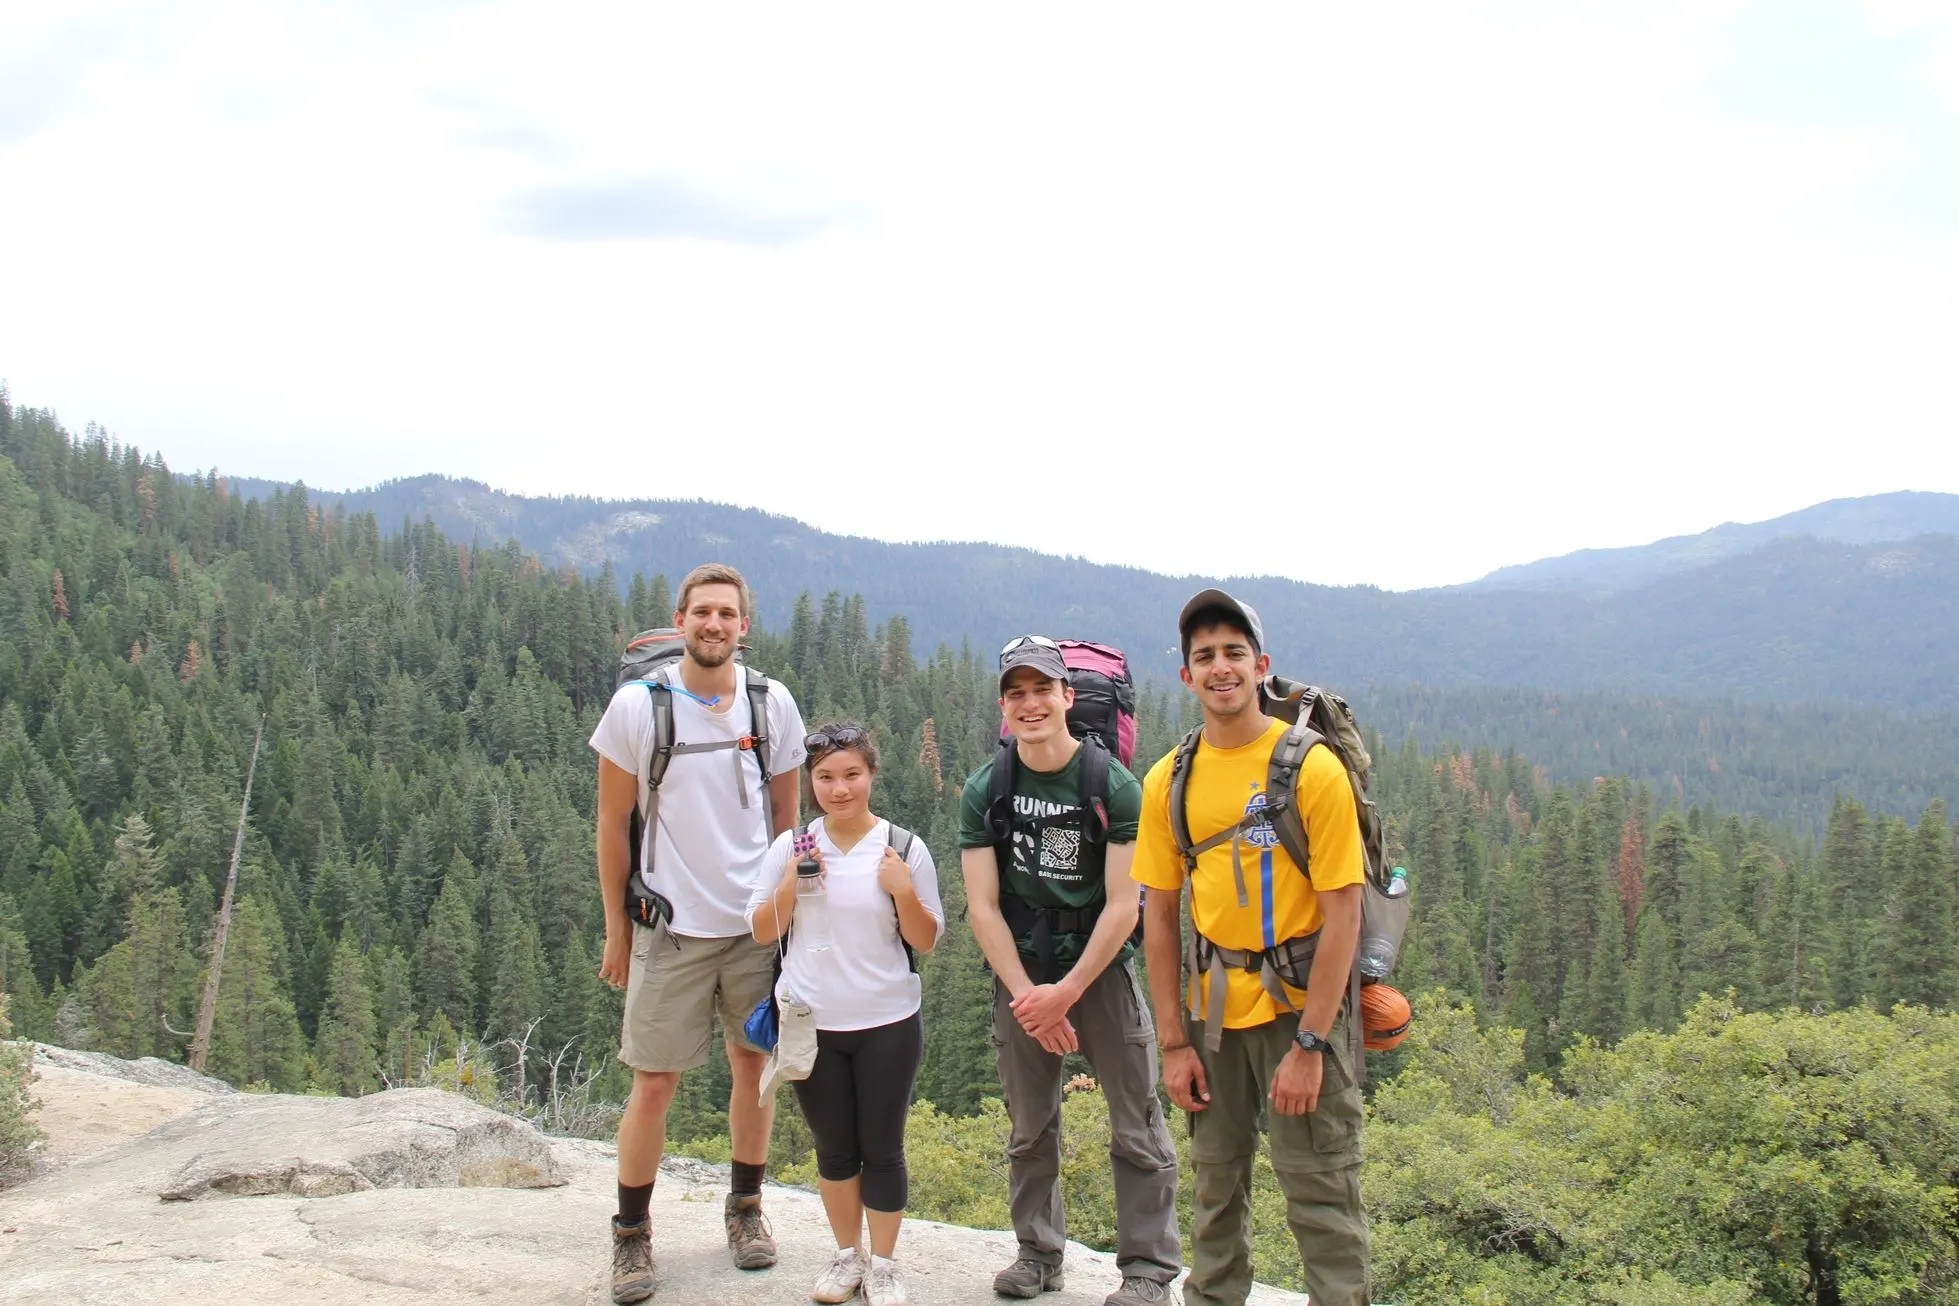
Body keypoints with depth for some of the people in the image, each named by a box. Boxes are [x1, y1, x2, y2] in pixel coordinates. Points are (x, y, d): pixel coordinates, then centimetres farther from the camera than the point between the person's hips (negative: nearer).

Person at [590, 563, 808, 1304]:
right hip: (671, 926, -2)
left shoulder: (771, 704, 0)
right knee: (655, 1083, 0)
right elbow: (613, 823, 0)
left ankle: (746, 1207, 30)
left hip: (757, 922, 2)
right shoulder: (638, 704, -7)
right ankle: (631, 1234, 17)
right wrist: (617, 929, 1)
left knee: (754, 1064, 11)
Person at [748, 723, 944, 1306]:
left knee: (882, 1149, 7)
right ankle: (847, 1256, 32)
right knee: (834, 1149, 14)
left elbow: (926, 941, -2)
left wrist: (903, 891, -19)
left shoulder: (904, 848, -6)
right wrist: (791, 884, -13)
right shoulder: (791, 847, -1)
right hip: (810, 1024, 2)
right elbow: (762, 932, 3)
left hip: (886, 1025, -2)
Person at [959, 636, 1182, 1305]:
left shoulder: (1114, 785, -10)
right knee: (1029, 1128, 12)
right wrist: (1027, 995, -11)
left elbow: (1122, 906, -12)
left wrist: (1066, 992, -15)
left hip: (1103, 968, -2)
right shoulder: (985, 790, -3)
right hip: (1020, 973, 3)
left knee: (1137, 1130, -1)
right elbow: (983, 905, -4)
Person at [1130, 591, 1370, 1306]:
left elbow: (1342, 912, -13)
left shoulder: (1312, 767, -11)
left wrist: (1310, 1044, -16)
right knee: (1216, 1186, 17)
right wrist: (1174, 1041, 3)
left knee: (1321, 1197, 0)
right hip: (1214, 1006, 4)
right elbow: (1159, 914, 6)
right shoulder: (1168, 781, 1)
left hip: (1299, 1003, -4)